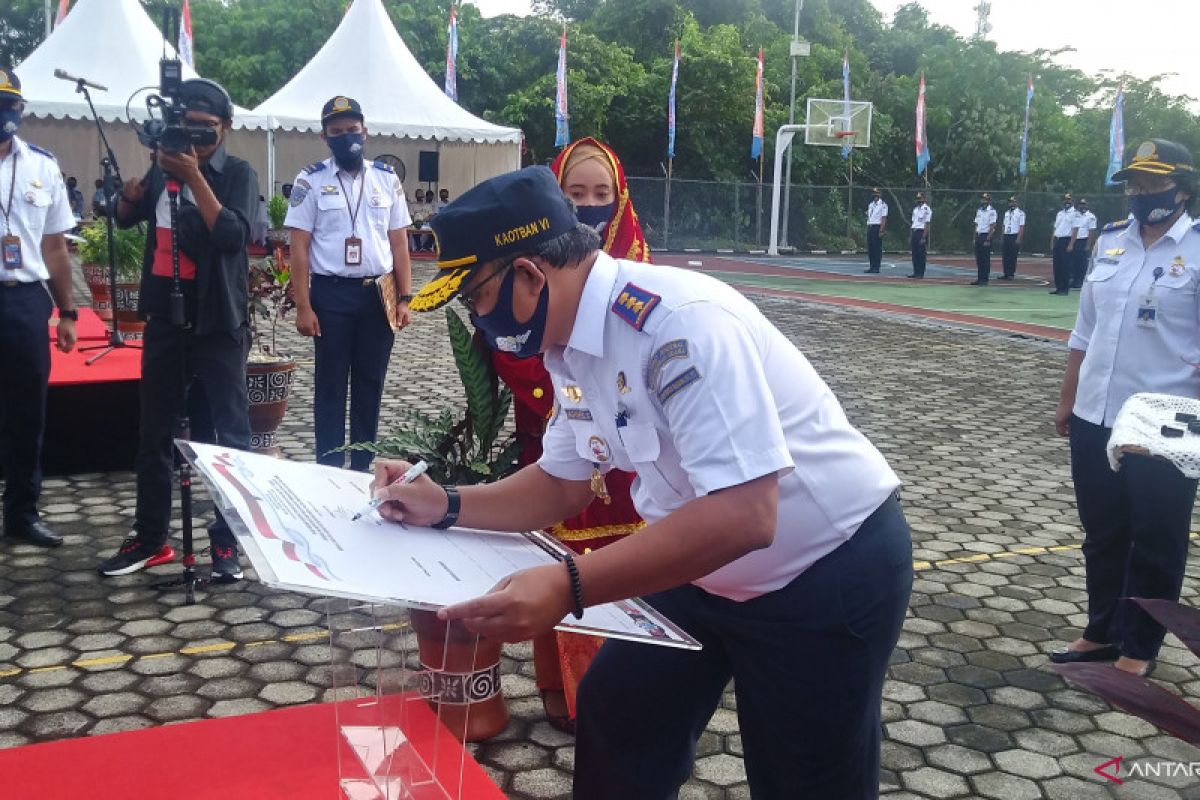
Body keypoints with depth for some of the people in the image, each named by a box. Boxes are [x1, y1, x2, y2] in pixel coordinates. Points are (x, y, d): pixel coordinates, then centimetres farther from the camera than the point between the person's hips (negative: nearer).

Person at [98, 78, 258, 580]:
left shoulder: (238, 173, -5)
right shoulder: (164, 168, 10)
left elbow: (233, 235, -19)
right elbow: (124, 217, 9)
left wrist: (195, 177, -21)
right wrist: (136, 184, -9)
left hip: (217, 321, -5)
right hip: (164, 318, 5)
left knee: (231, 435, -3)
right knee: (153, 434, 10)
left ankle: (228, 542, 7)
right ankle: (150, 538, 22)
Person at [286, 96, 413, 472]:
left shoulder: (387, 178, 7)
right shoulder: (311, 181, -2)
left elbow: (398, 243, 8)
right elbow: (299, 248, -4)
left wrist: (405, 297, 3)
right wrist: (303, 306, -9)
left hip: (379, 294, 3)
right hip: (331, 293, -3)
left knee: (370, 383, 10)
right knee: (331, 383, 6)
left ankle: (362, 466, 21)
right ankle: (329, 467, 15)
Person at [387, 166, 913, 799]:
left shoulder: (679, 321, -31)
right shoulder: (569, 346, -3)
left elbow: (742, 517, -38)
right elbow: (564, 484, 11)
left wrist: (568, 587, -43)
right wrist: (444, 506, -2)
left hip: (830, 575, -8)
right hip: (707, 567, 8)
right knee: (614, 721, 15)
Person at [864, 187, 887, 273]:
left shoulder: (883, 205, -6)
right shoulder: (870, 205, 18)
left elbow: (884, 219, -12)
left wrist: (881, 231, -19)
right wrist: (867, 229, 14)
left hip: (877, 227, -8)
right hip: (870, 227, 8)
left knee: (877, 248, -6)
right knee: (870, 248, 8)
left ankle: (876, 267, -3)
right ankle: (871, 267, 13)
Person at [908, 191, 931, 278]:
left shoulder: (926, 209, -8)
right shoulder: (915, 208, 17)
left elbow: (927, 224, -13)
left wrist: (923, 237, -19)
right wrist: (910, 236, 16)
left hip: (922, 232, -8)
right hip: (914, 232, 8)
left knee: (921, 254, -5)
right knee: (914, 254, 8)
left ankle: (921, 273, -1)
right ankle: (916, 272, 13)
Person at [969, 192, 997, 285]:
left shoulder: (992, 211, -9)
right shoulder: (979, 211, 15)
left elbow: (992, 227, -14)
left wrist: (988, 240, -19)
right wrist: (975, 238, 12)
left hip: (986, 236, -7)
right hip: (978, 236, 7)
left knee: (986, 259, -5)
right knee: (978, 259, 9)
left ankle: (984, 279, -2)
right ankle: (979, 278, 14)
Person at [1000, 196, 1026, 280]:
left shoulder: (1020, 213, -5)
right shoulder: (1006, 213, 16)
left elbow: (1022, 227, -10)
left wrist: (1018, 239, -17)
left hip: (1014, 236, -6)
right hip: (1006, 236, 6)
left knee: (1013, 256, -4)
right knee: (1005, 256, 6)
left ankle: (1011, 274, 1)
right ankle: (1006, 274, 11)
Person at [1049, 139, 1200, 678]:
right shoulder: (1109, 241, 8)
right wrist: (1067, 399, 15)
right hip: (1095, 418, 5)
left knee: (1156, 544, 9)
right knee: (1102, 534, 17)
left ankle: (1139, 648, 24)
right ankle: (1102, 632, 33)